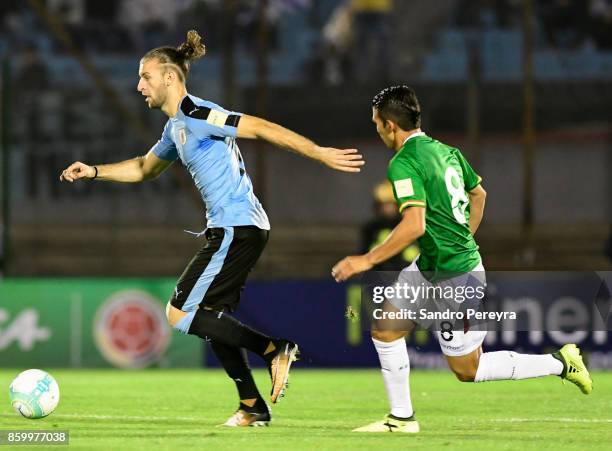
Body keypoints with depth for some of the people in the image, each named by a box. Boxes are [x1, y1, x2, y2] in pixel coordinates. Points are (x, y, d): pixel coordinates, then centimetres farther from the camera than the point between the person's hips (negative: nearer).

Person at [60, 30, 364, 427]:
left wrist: (319, 153, -24)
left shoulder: (196, 114, -13)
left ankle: (275, 349, -10)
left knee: (180, 314, -9)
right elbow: (144, 168, 35)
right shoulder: (176, 127, 17)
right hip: (234, 230, 10)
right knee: (211, 319, 13)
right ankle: (253, 407, 15)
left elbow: (261, 128, -19)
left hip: (236, 229, -10)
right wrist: (94, 171, 25)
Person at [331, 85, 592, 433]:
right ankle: (402, 418, 18)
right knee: (384, 330, 11)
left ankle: (559, 363, 9)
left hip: (456, 278, -9)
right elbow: (479, 193, 20)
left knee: (467, 370, 4)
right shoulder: (444, 149, 6)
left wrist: (367, 260, -24)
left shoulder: (404, 163, -21)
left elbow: (414, 225, -31)